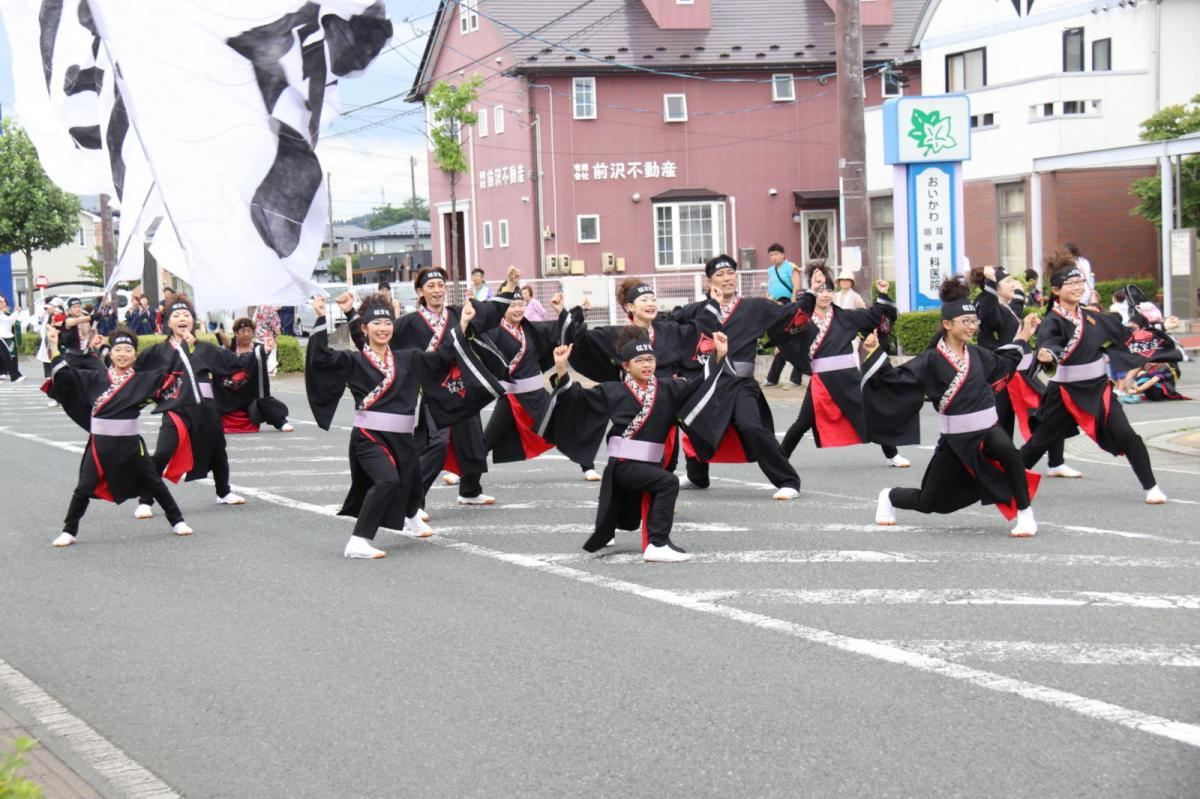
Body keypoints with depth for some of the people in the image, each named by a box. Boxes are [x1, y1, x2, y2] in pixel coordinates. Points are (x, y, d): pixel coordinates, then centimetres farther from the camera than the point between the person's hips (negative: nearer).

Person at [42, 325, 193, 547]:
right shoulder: (96, 378, 4)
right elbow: (65, 374, 4)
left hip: (130, 443, 0)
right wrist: (54, 346, 0)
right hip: (100, 443, 0)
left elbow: (170, 377, 0)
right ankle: (69, 531, 10)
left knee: (154, 483, 9)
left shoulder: (143, 379, 2)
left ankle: (177, 521, 22)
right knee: (84, 488, -2)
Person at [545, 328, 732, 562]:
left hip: (651, 463, 5)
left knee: (629, 520, 24)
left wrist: (719, 356, -13)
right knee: (668, 482, -29)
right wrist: (561, 370, -14)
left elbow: (701, 386, -2)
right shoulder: (613, 391, -4)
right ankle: (657, 545, -27)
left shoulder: (668, 389, 2)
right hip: (624, 463, -5)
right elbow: (578, 397, -2)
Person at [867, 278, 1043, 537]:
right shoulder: (932, 360, -11)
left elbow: (1003, 364, 25)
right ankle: (889, 497, 45)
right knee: (928, 502, 9)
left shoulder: (976, 353, 4)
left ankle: (1025, 514, -19)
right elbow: (897, 379, -12)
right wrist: (874, 353, -21)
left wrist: (1022, 337, 26)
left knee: (1006, 450, -36)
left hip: (987, 428, 3)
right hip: (955, 437, -3)